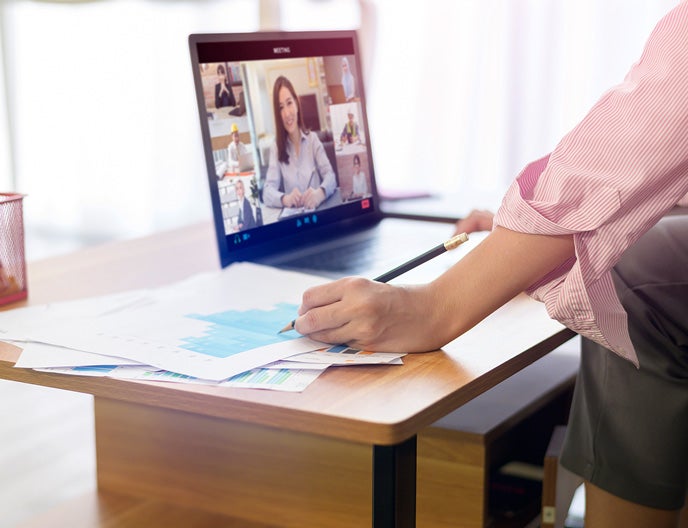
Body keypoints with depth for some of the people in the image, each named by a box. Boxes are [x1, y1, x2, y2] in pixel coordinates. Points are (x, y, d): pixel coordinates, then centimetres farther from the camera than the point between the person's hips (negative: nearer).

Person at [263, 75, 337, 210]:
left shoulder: (313, 139, 8)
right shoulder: (275, 148, 4)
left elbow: (330, 175, -2)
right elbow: (267, 192, -7)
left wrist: (320, 193, -25)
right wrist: (285, 199, -30)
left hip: (318, 211, 1)